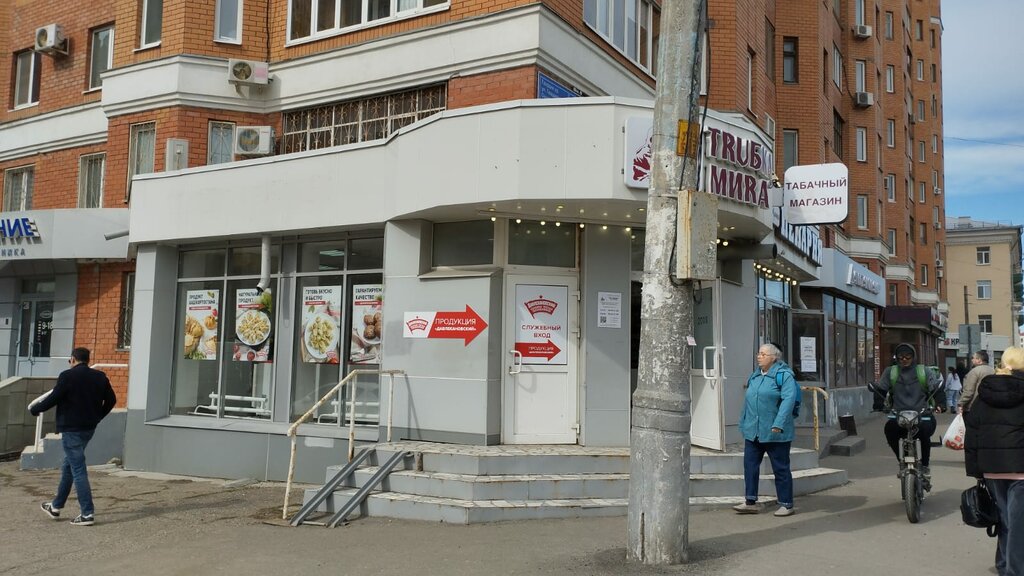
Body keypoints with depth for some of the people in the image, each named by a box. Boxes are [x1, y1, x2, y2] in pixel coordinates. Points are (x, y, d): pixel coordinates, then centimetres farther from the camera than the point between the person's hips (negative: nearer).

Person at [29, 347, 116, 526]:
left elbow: (53, 398, -12)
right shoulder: (100, 377, 6)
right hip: (89, 428, 7)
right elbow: (111, 400, 10)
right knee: (68, 466, 21)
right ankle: (56, 506, 32)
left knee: (78, 470, -5)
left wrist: (35, 409, 6)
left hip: (71, 429, -7)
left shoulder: (67, 376, -13)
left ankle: (87, 513, -6)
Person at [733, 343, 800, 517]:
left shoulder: (784, 375, -10)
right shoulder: (755, 376, 13)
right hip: (753, 431, 7)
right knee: (750, 464, 4)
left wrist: (778, 424, -28)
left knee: (781, 468, 5)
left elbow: (789, 399, -20)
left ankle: (786, 504, 16)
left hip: (775, 433, -7)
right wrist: (744, 424, 17)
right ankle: (751, 502, 12)